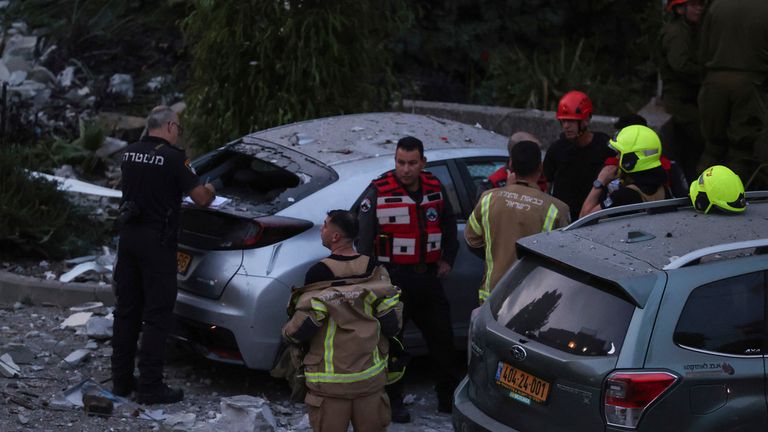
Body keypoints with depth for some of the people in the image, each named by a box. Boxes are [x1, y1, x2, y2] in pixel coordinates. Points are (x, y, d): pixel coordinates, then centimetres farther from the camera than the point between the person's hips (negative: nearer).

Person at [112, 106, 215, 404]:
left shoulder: (130, 153, 7)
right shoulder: (172, 158, -12)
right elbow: (201, 199, -11)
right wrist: (209, 190, 13)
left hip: (128, 235, 7)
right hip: (157, 242, -7)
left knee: (126, 310, 13)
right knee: (157, 315, -1)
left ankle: (121, 379, 19)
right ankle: (150, 387, -1)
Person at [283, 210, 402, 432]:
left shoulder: (319, 273, -14)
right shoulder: (374, 271, -2)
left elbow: (303, 328, -16)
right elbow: (392, 324, -2)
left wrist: (288, 332, 6)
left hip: (330, 381, -3)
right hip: (371, 377, 4)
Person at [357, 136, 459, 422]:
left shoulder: (435, 189, 6)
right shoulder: (378, 192, -10)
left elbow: (449, 226, 21)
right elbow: (363, 239, -9)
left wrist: (447, 259, 12)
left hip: (428, 277, 5)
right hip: (393, 278, -5)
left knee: (442, 337, 10)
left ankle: (448, 398, 23)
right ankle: (393, 402, 11)